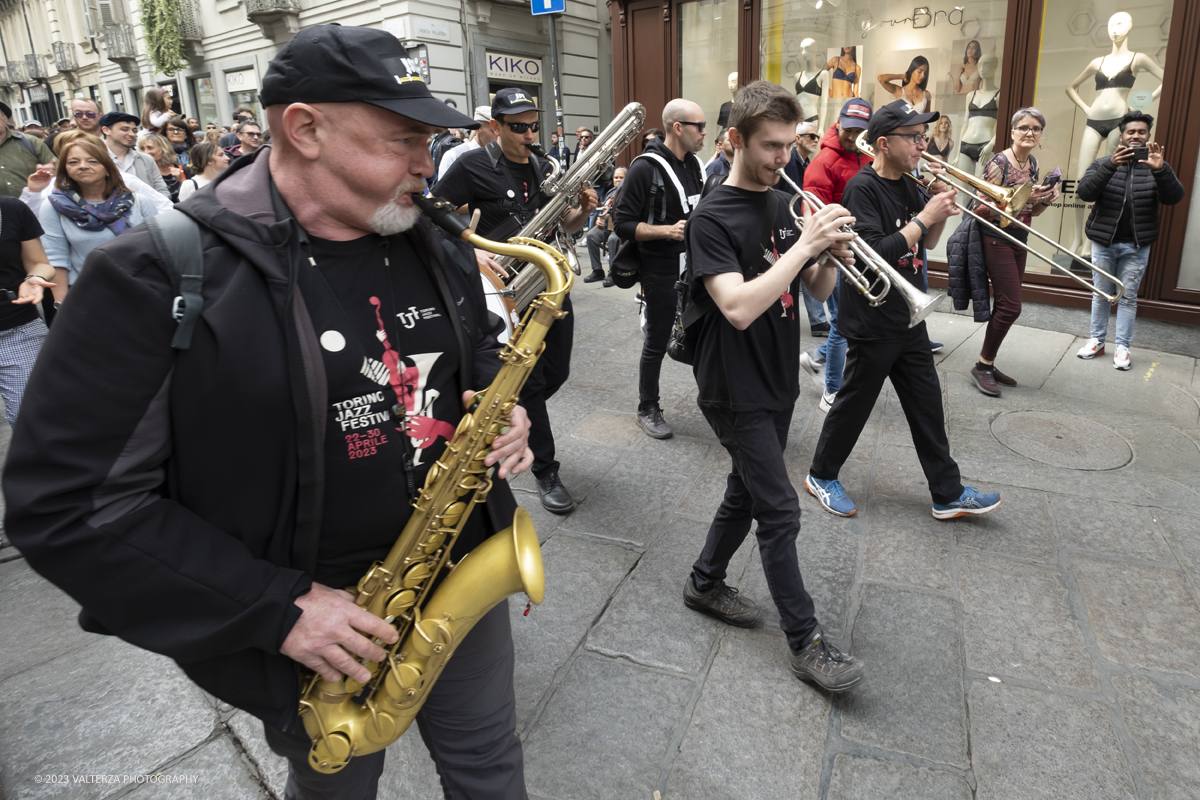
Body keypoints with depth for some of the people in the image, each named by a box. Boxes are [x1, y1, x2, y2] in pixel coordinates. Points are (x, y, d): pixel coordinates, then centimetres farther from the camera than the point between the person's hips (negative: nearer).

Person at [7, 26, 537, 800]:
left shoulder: (435, 248, -1)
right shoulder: (160, 275, -20)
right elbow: (64, 500, -19)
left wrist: (502, 411, -8)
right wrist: (277, 607, -21)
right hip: (317, 633, -4)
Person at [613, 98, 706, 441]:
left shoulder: (694, 164, 9)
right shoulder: (646, 168, -14)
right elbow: (624, 224, -17)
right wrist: (667, 230, -27)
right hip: (662, 273, -7)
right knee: (657, 343, 5)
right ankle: (648, 409, 21)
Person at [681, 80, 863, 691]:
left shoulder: (782, 204, 9)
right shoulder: (713, 218, -15)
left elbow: (818, 291, 10)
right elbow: (739, 308, -28)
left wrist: (831, 255, -11)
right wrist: (803, 245, -26)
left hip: (777, 382, 8)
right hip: (735, 390, -8)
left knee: (747, 493, 18)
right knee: (780, 511, -3)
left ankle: (705, 582, 38)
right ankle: (806, 642, 10)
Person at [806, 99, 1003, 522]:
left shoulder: (909, 184, 9)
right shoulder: (863, 188, -16)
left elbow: (925, 244, 15)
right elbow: (876, 255, -26)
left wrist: (942, 207, -1)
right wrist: (923, 218, -20)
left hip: (908, 319, 8)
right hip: (872, 323, -8)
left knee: (927, 403, 12)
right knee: (854, 403, 5)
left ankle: (948, 494, 23)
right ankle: (822, 475, 26)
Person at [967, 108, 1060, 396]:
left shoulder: (1032, 163, 11)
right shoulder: (999, 163, -13)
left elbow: (1031, 211, 18)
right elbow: (982, 208, -18)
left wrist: (1045, 200, -3)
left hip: (1020, 240, 8)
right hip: (997, 240, -8)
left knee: (1005, 305, 9)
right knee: (1010, 306, -11)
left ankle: (988, 364, 18)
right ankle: (982, 365, 2)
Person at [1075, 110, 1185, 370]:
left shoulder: (1155, 167, 3)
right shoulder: (1103, 164, 2)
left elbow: (1174, 197, -10)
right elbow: (1084, 193, -14)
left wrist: (1161, 170, -27)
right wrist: (1110, 166, -28)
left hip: (1137, 246, 0)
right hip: (1104, 242, 0)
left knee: (1128, 297, 4)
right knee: (1101, 294, 9)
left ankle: (1122, 347, 9)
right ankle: (1097, 341, 19)